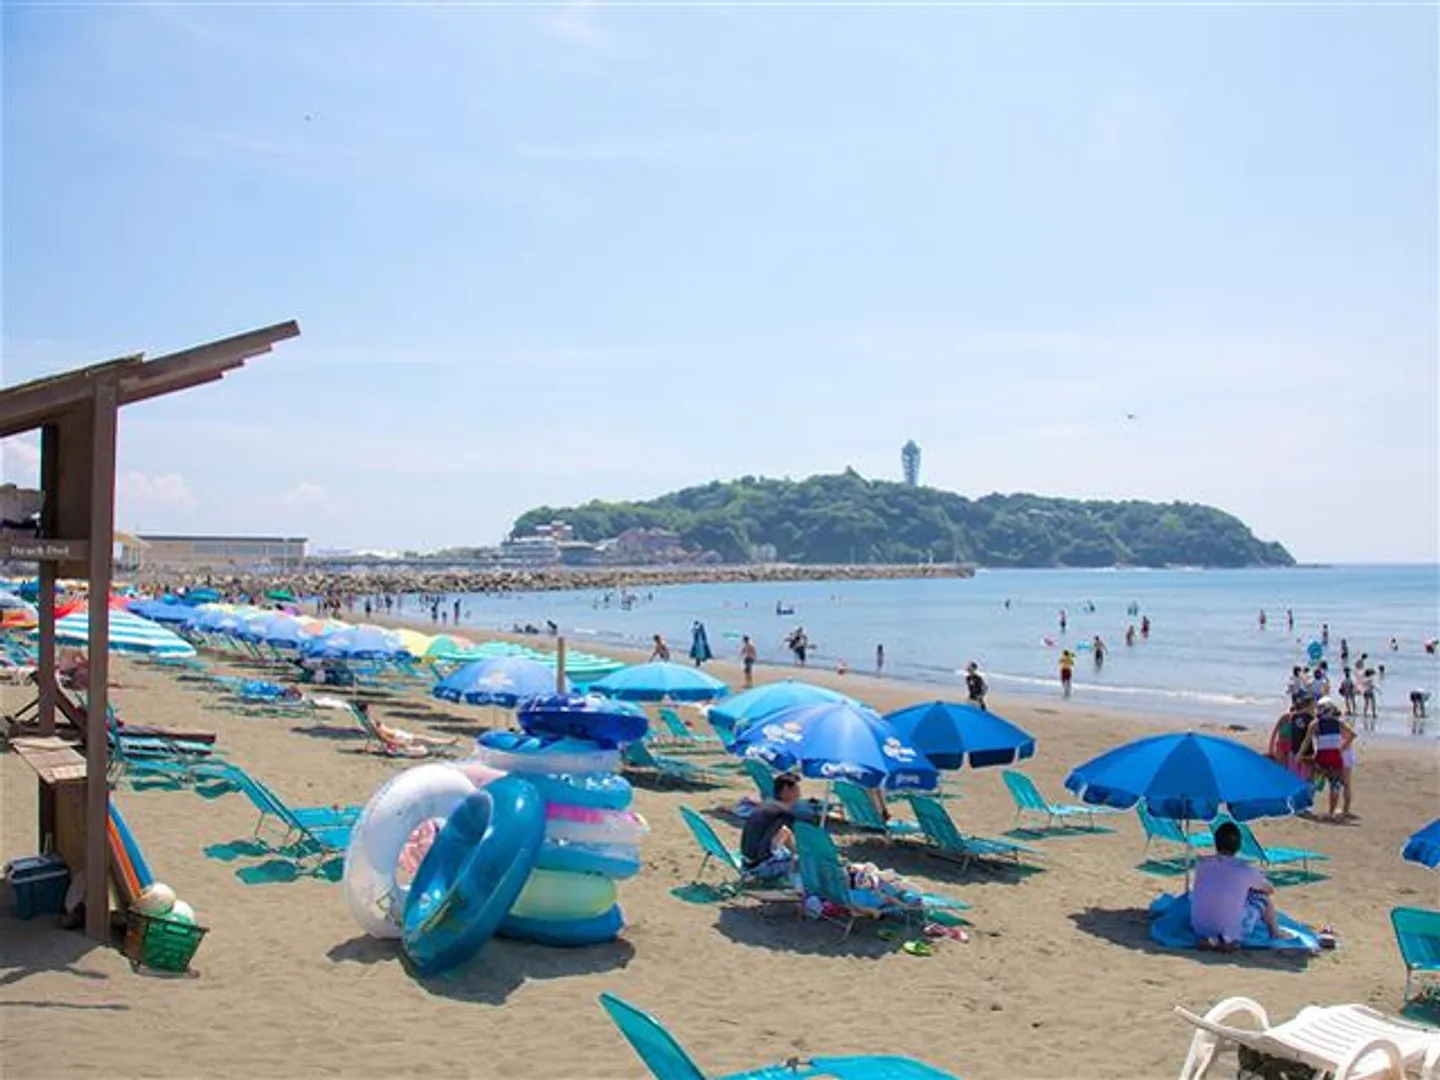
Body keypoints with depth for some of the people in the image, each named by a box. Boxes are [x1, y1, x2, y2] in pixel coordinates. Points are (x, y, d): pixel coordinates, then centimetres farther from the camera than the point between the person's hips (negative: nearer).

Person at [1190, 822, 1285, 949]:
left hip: (1199, 930, 3)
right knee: (1264, 897, 17)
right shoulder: (1246, 871, -11)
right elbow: (1270, 890, 9)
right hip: (1232, 933, -3)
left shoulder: (1201, 864, -3)